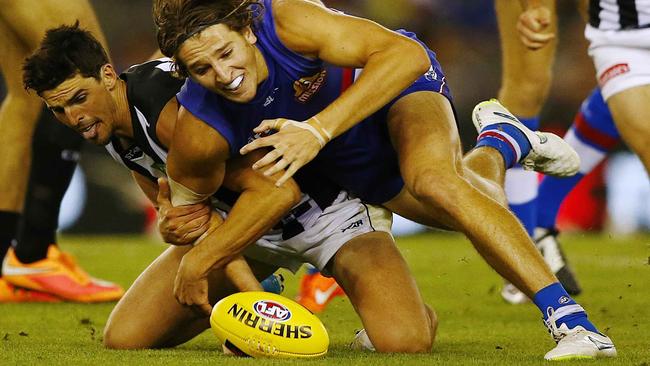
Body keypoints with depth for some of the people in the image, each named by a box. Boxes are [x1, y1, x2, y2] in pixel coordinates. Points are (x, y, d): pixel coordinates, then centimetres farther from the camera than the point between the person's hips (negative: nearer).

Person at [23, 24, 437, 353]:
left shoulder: (171, 115, -32)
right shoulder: (110, 127, -3)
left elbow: (277, 192, -36)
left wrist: (200, 261, -31)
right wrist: (173, 225, -21)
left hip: (331, 205, -8)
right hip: (254, 219, 8)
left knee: (402, 341, -33)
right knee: (123, 338, -1)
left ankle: (413, 309, 5)